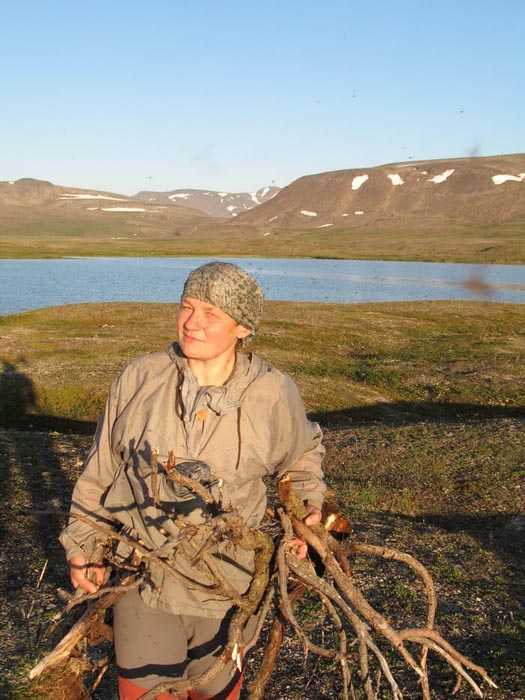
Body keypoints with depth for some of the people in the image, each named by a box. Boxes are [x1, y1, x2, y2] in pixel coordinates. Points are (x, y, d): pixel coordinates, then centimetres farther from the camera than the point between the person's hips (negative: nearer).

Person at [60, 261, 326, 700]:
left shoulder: (272, 393, -9)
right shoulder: (139, 379, -8)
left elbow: (303, 455, 13)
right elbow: (102, 467, 4)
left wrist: (307, 505, 0)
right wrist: (82, 545, 7)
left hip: (224, 589, 0)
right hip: (142, 579, 0)